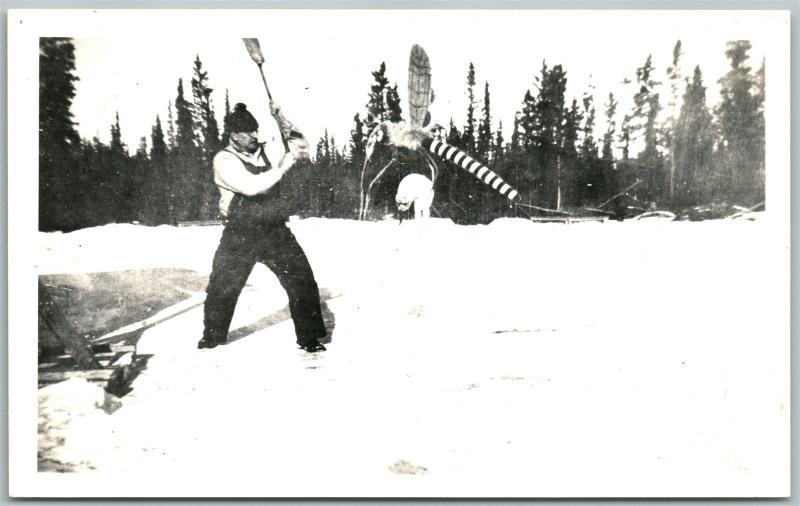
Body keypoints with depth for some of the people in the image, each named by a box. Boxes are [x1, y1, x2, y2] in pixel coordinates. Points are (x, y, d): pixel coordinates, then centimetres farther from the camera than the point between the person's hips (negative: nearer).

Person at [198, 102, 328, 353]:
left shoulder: (265, 151, 6)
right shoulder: (224, 160, -8)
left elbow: (302, 147, 11)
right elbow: (252, 186, -24)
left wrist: (279, 116, 0)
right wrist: (285, 164, -24)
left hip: (275, 231, 3)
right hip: (239, 236, -3)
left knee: (302, 281, -3)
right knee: (222, 290, 5)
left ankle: (309, 337, 10)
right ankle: (212, 338, 29)